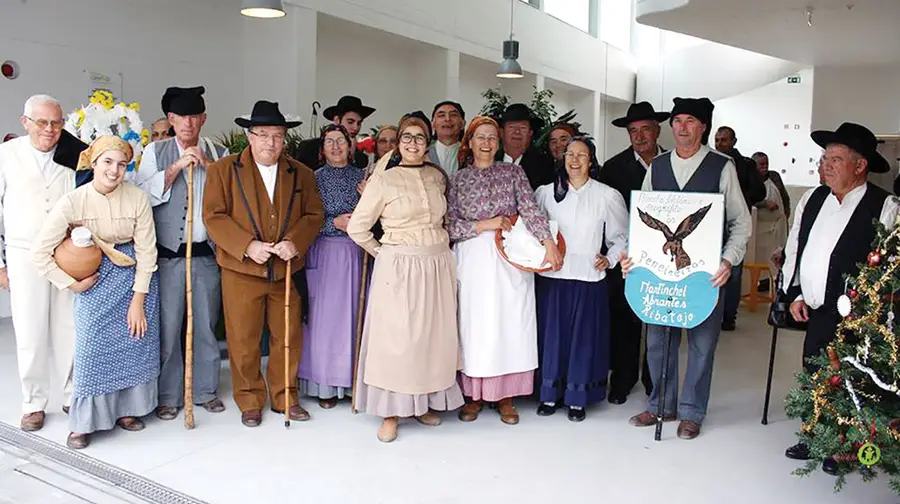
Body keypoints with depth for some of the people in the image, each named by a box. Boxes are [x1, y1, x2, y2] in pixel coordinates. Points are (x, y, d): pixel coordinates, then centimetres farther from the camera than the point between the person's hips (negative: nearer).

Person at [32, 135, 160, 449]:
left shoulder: (138, 198, -14)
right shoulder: (73, 202, -15)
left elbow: (147, 252, -11)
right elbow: (41, 252, -10)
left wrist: (137, 301, -11)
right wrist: (72, 284, -7)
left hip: (136, 276, 1)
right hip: (96, 279, -1)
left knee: (135, 342, 6)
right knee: (92, 345, -2)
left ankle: (127, 408, 26)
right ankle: (84, 421, 15)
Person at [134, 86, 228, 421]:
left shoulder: (218, 154, 9)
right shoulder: (155, 152, 6)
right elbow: (143, 194, -7)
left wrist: (208, 165, -7)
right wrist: (176, 167, -12)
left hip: (207, 254, 2)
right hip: (169, 254, -1)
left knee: (206, 326, 10)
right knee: (167, 327, 1)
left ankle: (206, 390, 24)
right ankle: (168, 396, 15)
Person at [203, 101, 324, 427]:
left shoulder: (301, 174, 10)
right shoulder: (223, 169, 0)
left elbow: (314, 214, 8)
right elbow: (213, 216, -6)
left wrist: (295, 241, -11)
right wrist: (247, 246, -17)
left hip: (287, 270, 3)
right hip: (241, 271, -2)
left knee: (288, 338, 10)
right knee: (244, 341, 6)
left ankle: (285, 397, 27)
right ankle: (249, 401, 23)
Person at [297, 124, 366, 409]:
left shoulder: (361, 176, 10)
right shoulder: (314, 178, 3)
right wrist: (334, 223, -14)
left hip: (356, 254, 2)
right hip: (325, 253, -2)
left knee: (354, 313, 4)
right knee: (326, 315, -1)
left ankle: (354, 379, 17)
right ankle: (326, 384, 10)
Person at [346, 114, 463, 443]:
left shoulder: (437, 176, 8)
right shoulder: (384, 180, -5)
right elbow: (357, 227, -3)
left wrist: (439, 245, 11)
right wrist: (383, 252, 2)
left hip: (438, 265, 5)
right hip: (399, 267, -4)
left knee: (433, 335, 10)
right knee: (396, 338, 1)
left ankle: (425, 402, 26)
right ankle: (391, 411, 12)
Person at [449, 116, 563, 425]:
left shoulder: (513, 172, 7)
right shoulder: (457, 179, 8)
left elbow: (530, 209, -6)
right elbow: (449, 225, 0)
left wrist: (549, 243, -19)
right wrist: (483, 225, -11)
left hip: (510, 259, 0)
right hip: (472, 259, 0)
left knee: (510, 324, 2)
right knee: (474, 325, 3)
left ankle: (505, 396, 14)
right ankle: (474, 394, 16)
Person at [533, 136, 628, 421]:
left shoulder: (608, 196, 0)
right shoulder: (546, 192, 5)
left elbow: (622, 236, 8)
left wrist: (610, 259, -5)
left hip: (588, 279, -1)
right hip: (551, 277, 1)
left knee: (583, 337, 5)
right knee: (551, 334, 6)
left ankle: (577, 398, 17)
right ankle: (550, 394, 20)